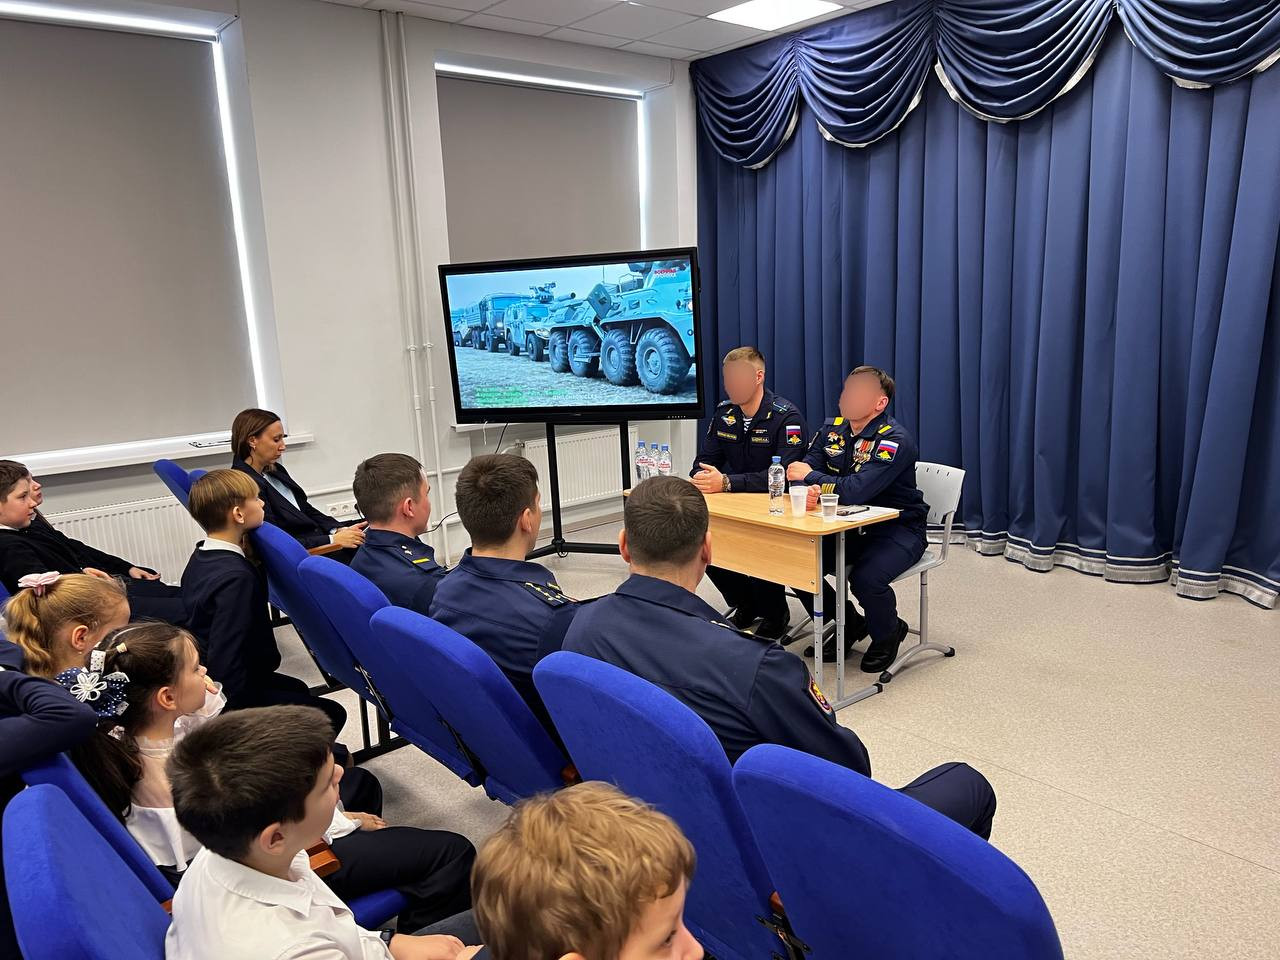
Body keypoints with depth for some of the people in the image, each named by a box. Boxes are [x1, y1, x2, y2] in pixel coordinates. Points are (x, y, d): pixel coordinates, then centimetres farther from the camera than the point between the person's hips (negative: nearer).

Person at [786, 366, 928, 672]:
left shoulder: (895, 440, -21)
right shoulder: (832, 429, 2)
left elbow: (856, 490, -32)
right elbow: (802, 472, -2)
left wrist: (811, 476, -16)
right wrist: (809, 490, -27)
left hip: (897, 529, -7)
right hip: (849, 526, 7)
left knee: (865, 578, -33)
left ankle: (888, 635, 5)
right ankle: (848, 625, 13)